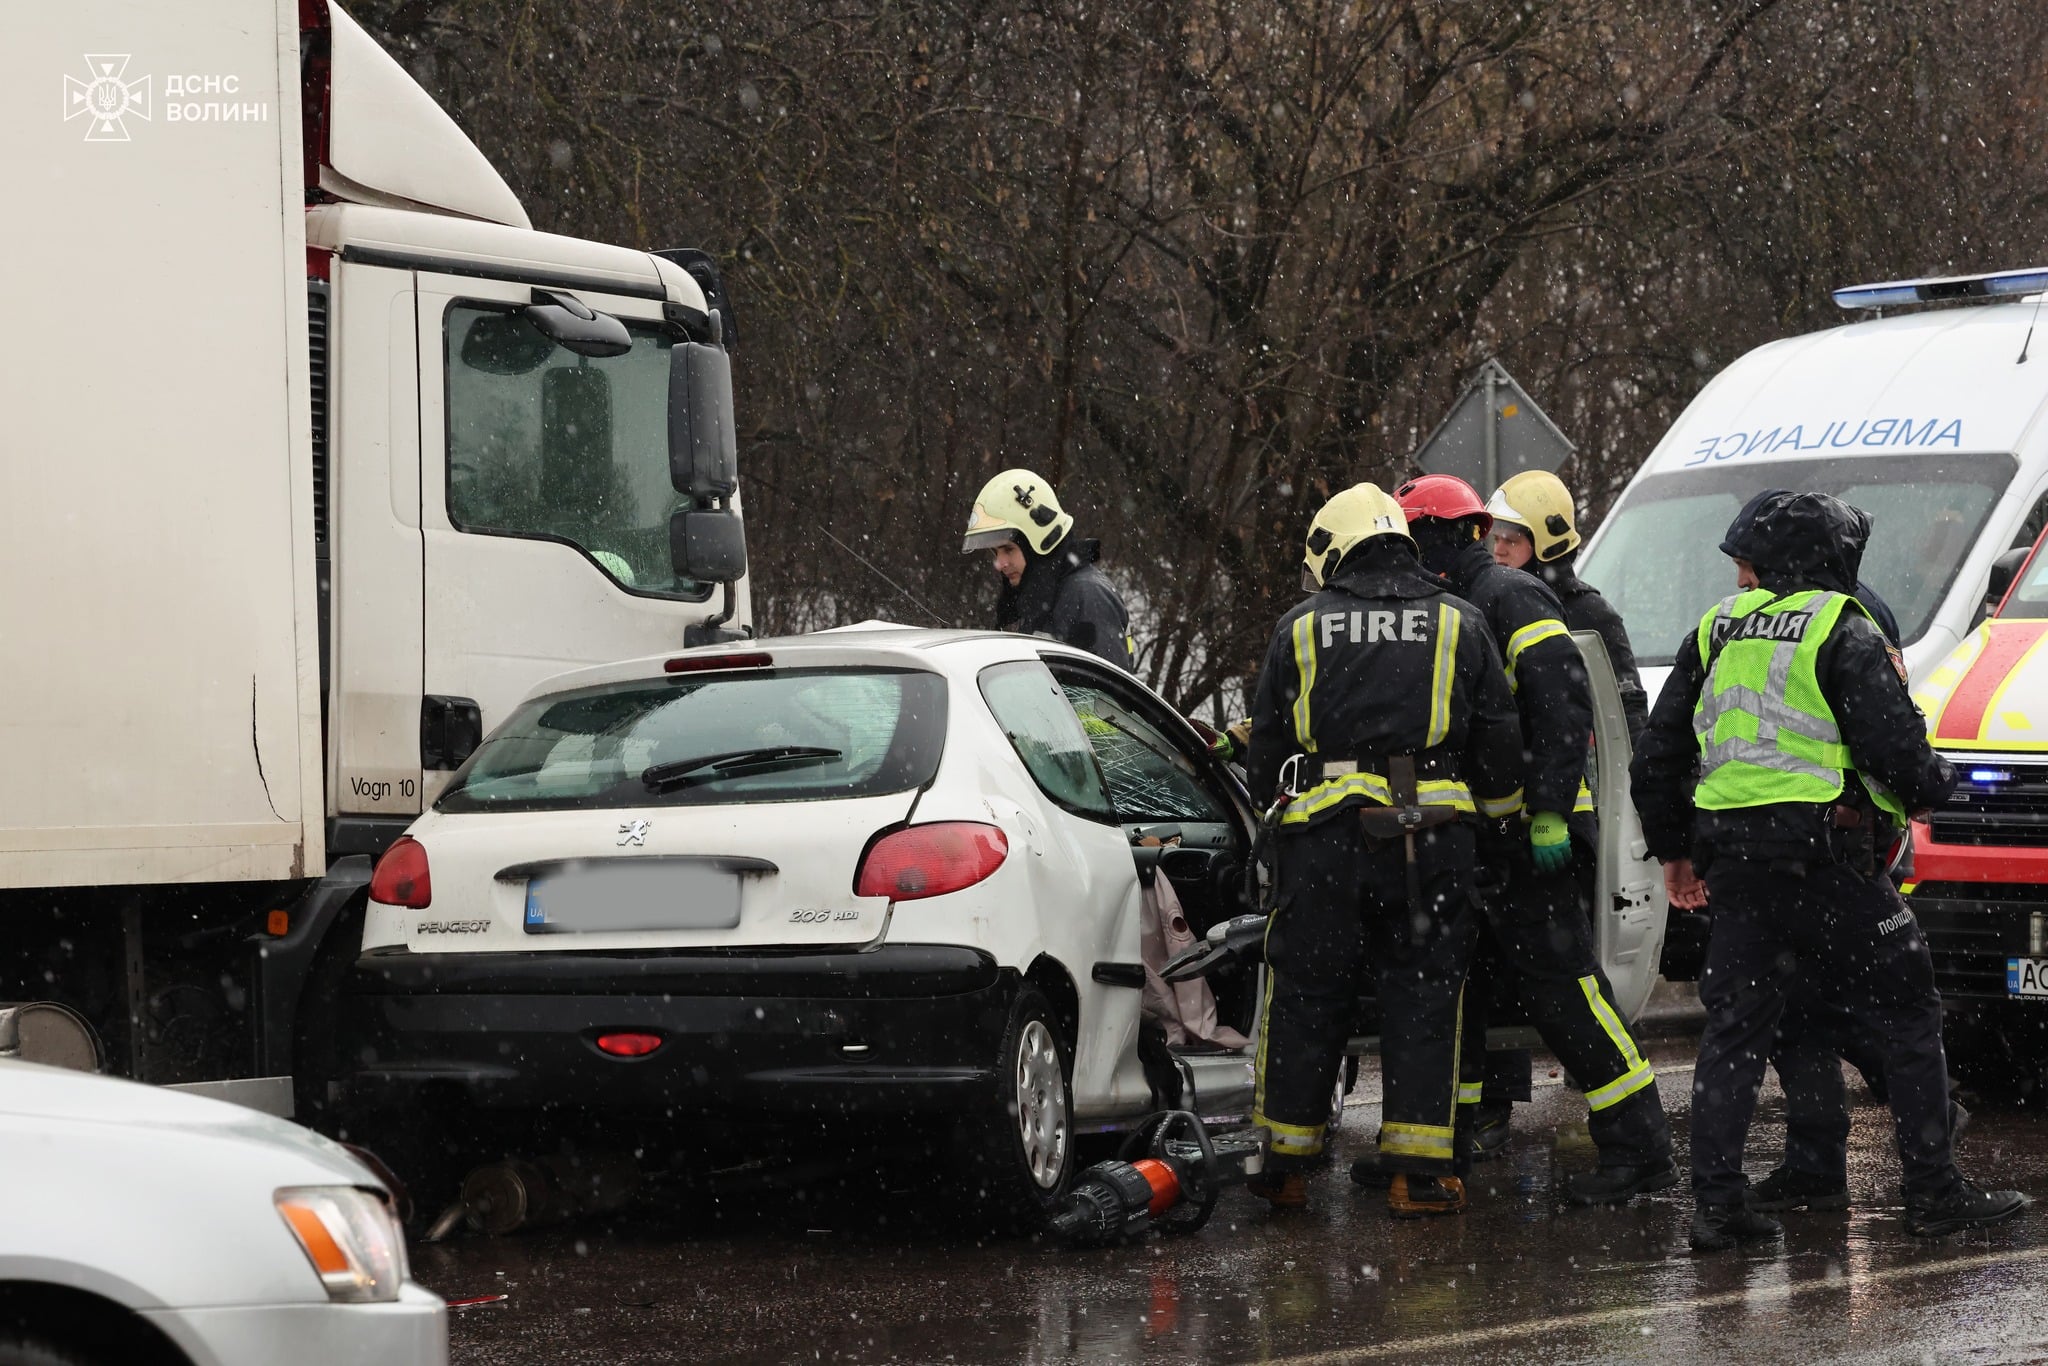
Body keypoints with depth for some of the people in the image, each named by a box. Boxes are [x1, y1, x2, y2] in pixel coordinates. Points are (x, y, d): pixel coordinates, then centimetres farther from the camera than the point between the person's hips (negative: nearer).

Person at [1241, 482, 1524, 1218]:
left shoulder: (1301, 629, 7)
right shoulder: (1459, 625, 8)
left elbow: (1266, 750, 12)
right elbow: (1500, 744, 10)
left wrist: (1258, 795, 32)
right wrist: (1501, 813, 26)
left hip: (1327, 839, 0)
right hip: (1433, 838, 0)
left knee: (1306, 997, 9)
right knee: (1423, 998, 5)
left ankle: (1287, 1161, 14)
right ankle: (1420, 1170, 1)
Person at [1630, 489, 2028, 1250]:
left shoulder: (1716, 632, 12)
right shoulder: (1842, 632, -5)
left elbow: (1655, 758, 16)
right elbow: (1894, 749, -12)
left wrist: (1673, 851, 28)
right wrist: (1929, 787, 11)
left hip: (1732, 864, 5)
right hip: (1824, 855, -5)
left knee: (1734, 1028, 10)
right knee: (1905, 1015, 5)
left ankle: (1715, 1202, 5)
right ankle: (1934, 1193, 4)